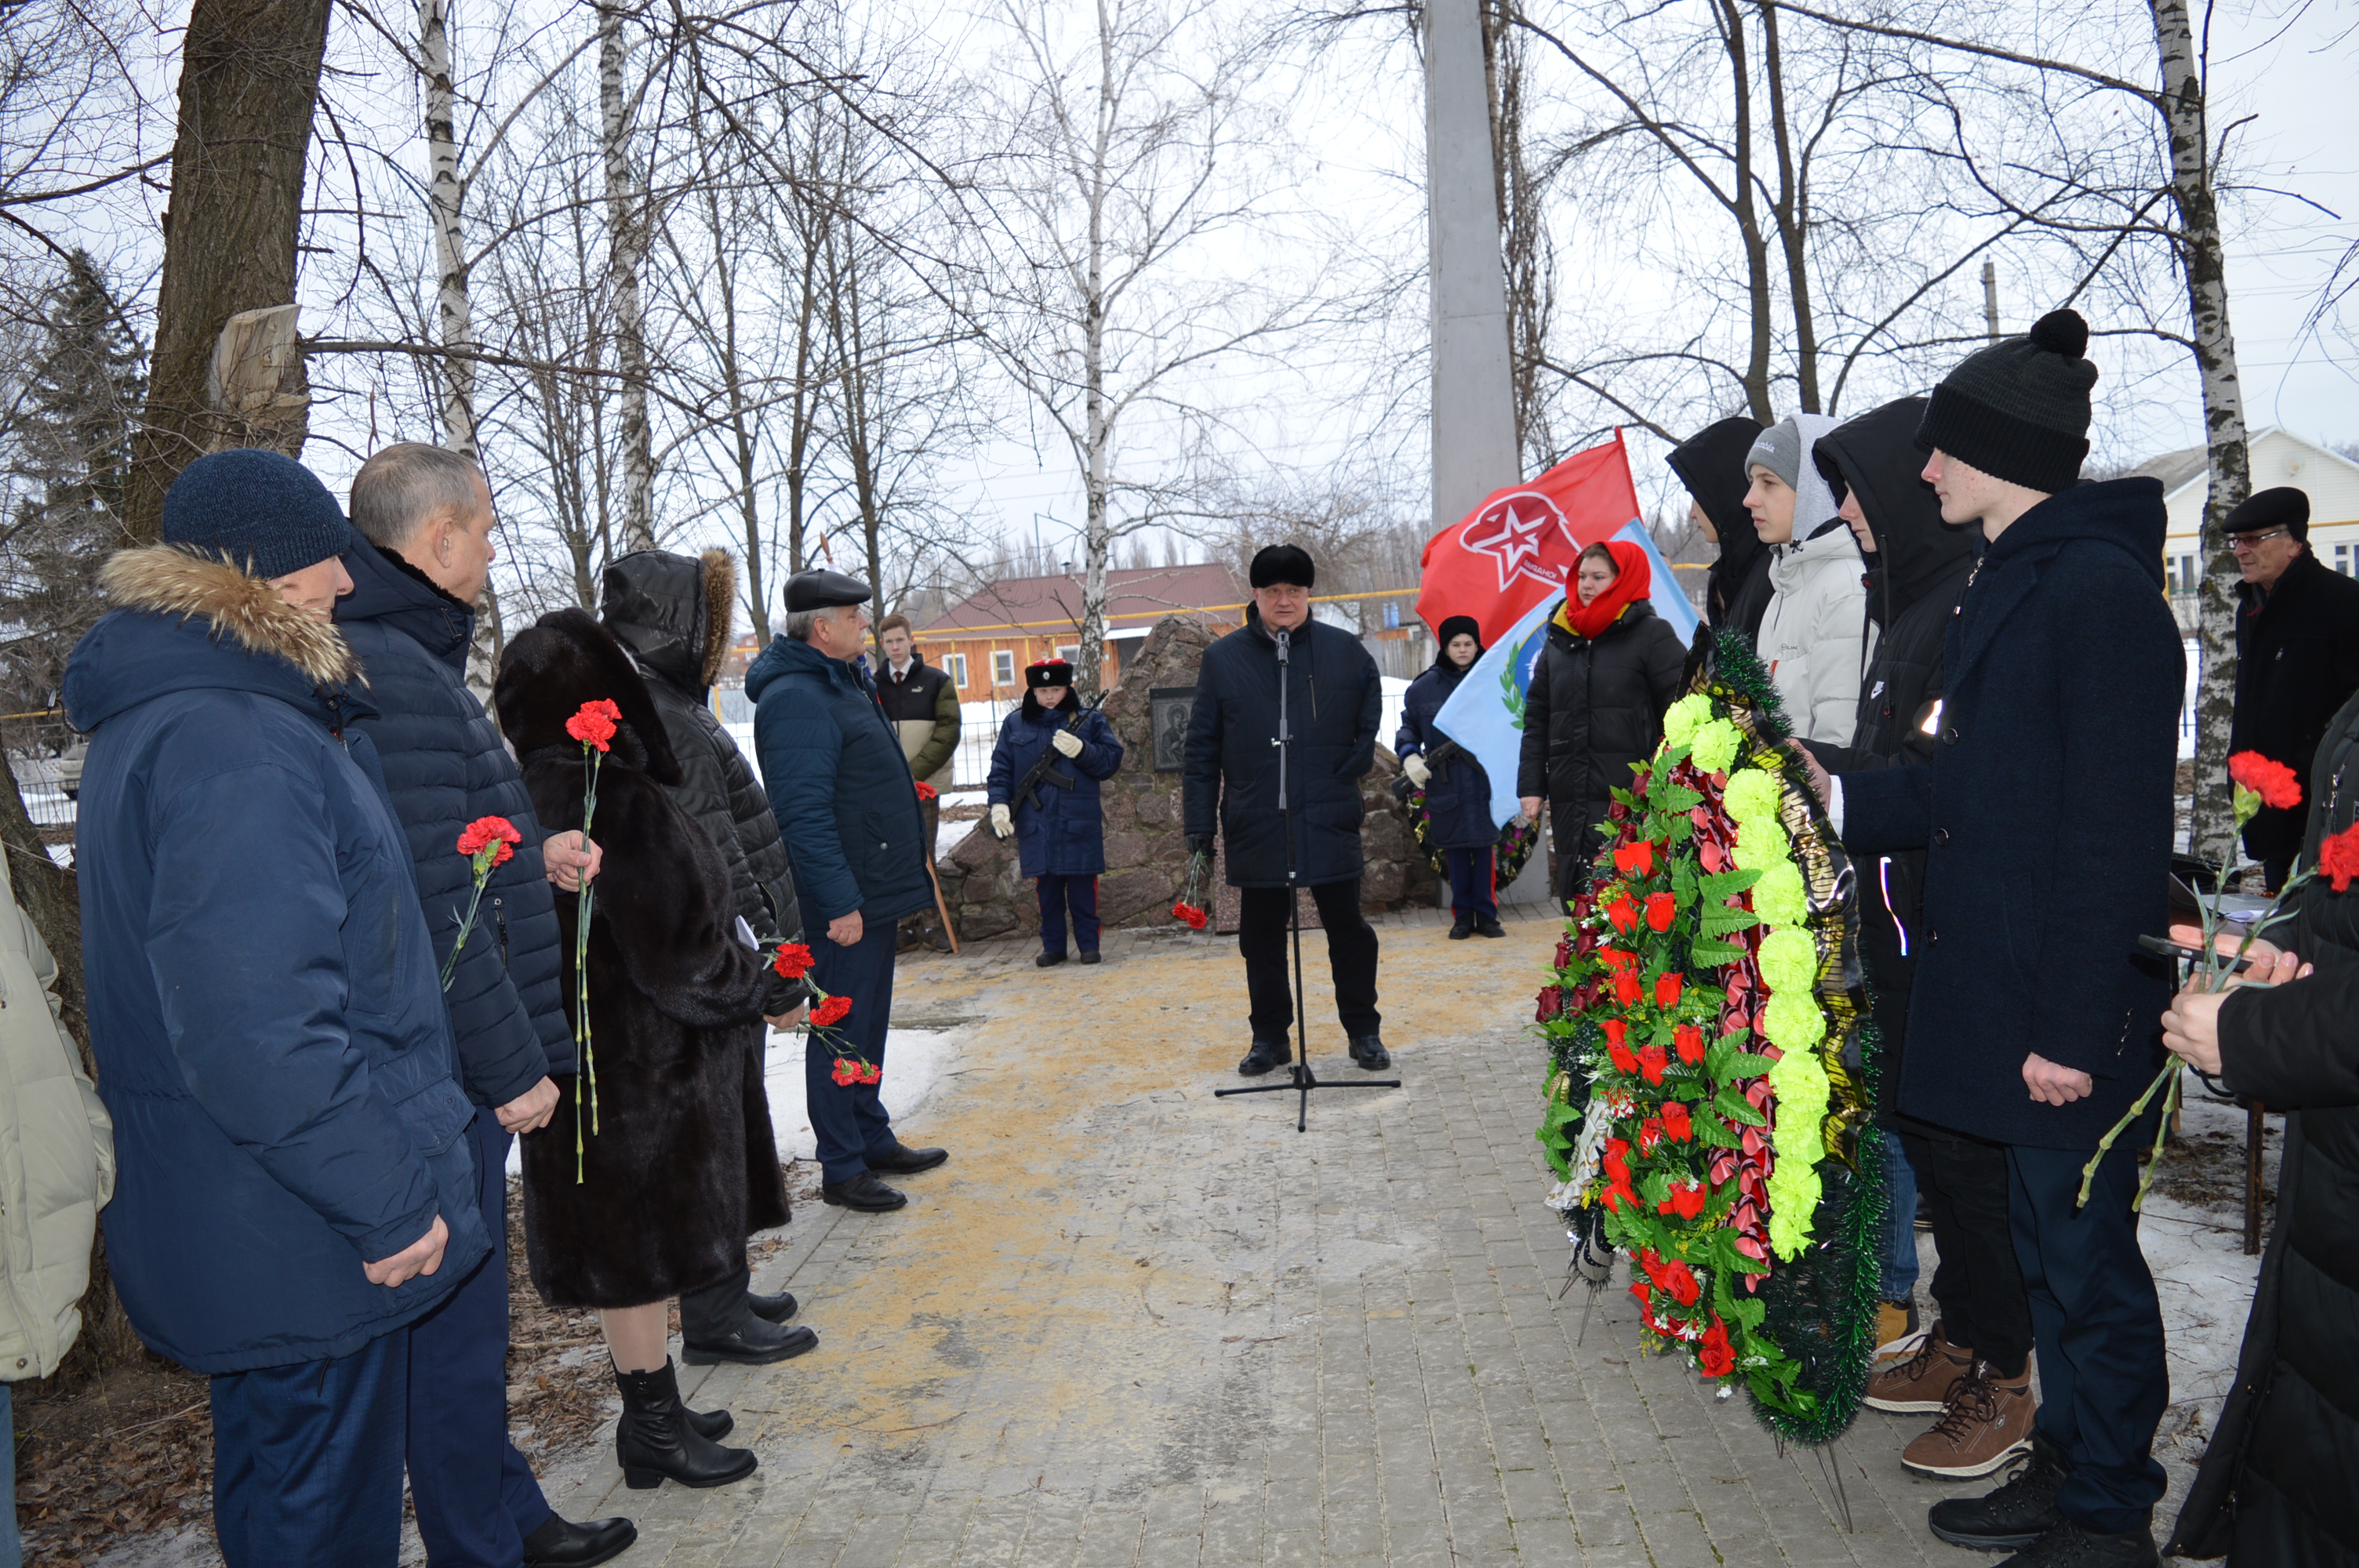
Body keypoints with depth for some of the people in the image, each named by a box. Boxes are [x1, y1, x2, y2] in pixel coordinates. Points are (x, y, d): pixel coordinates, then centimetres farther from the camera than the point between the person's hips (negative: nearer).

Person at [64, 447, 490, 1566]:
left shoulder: (160, 712, 10)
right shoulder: (234, 746, -25)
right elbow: (258, 1029, -32)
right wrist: (387, 1199, -23)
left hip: (222, 1216, 10)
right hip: (299, 1235, -10)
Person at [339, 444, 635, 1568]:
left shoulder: (405, 658, 13)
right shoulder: (391, 676, -20)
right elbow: (431, 903, -23)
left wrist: (531, 855, 7)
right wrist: (510, 1063, -17)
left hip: (455, 1060, 11)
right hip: (450, 1064, -11)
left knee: (468, 1299, 21)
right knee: (457, 1314, 4)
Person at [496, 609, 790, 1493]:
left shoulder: (544, 792, 3)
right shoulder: (621, 803, -24)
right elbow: (677, 949, -22)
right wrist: (757, 986, -4)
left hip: (599, 1048, 9)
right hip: (639, 1063, -8)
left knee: (630, 1249, 19)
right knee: (640, 1249, 6)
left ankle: (653, 1411, 33)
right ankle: (655, 1431, 21)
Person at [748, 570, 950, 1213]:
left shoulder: (841, 681, 14)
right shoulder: (796, 699, -19)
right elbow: (804, 813, -25)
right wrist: (839, 902, -25)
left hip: (875, 892, 10)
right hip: (845, 903, -10)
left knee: (869, 1023, 19)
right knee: (841, 1033, 0)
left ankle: (873, 1138, 32)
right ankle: (841, 1169, 10)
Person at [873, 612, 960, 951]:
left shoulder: (937, 681, 4)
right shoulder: (873, 684, 9)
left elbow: (948, 732, -3)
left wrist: (914, 771, -11)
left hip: (924, 783, -2)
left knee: (923, 856, -1)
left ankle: (929, 922, 7)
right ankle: (910, 923, 10)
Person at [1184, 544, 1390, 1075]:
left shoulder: (1345, 651, 3)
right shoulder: (1223, 659, 3)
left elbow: (1372, 723, 15)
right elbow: (1202, 749, 4)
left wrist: (1349, 775, 0)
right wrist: (1199, 821, 0)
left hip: (1329, 823, 0)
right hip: (1255, 826, 1)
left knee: (1348, 928, 7)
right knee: (1261, 935, 9)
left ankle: (1364, 1032, 22)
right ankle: (1270, 1037, 23)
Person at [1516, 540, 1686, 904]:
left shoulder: (1653, 635, 1)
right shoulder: (1559, 640, 16)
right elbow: (1536, 717, 18)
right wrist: (1531, 785, 10)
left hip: (1630, 797, -5)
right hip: (1569, 801, 5)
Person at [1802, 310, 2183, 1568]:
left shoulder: (2100, 590, -17)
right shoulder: (2010, 581, 12)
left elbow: (2112, 831, -21)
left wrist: (2073, 1021, -20)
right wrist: (1843, 800, 11)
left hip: (2070, 1003, -9)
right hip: (1997, 985, 9)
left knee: (2083, 1253, 5)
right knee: (2046, 1241, 19)